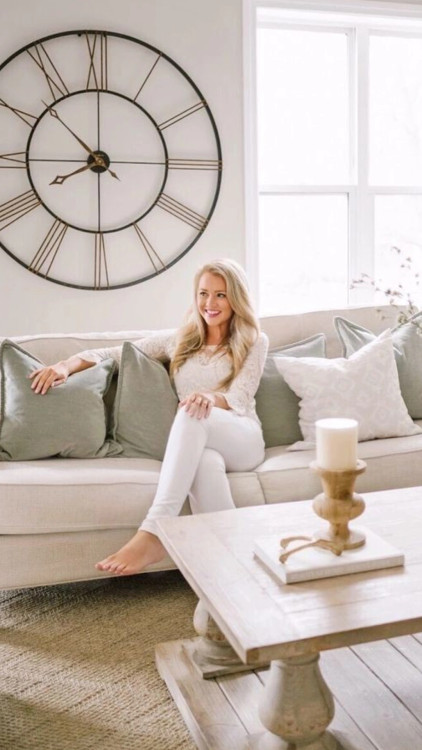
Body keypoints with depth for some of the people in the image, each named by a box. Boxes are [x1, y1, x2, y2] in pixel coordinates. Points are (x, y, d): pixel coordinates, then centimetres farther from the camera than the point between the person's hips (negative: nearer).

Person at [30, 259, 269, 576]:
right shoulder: (179, 340, 18)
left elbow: (239, 398, -4)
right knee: (206, 461, -39)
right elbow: (111, 354, 14)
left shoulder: (254, 341, 12)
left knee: (192, 413, -37)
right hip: (194, 444, 2)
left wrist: (211, 398, -29)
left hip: (242, 440, -1)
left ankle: (154, 533, -44)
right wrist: (65, 365, -6)